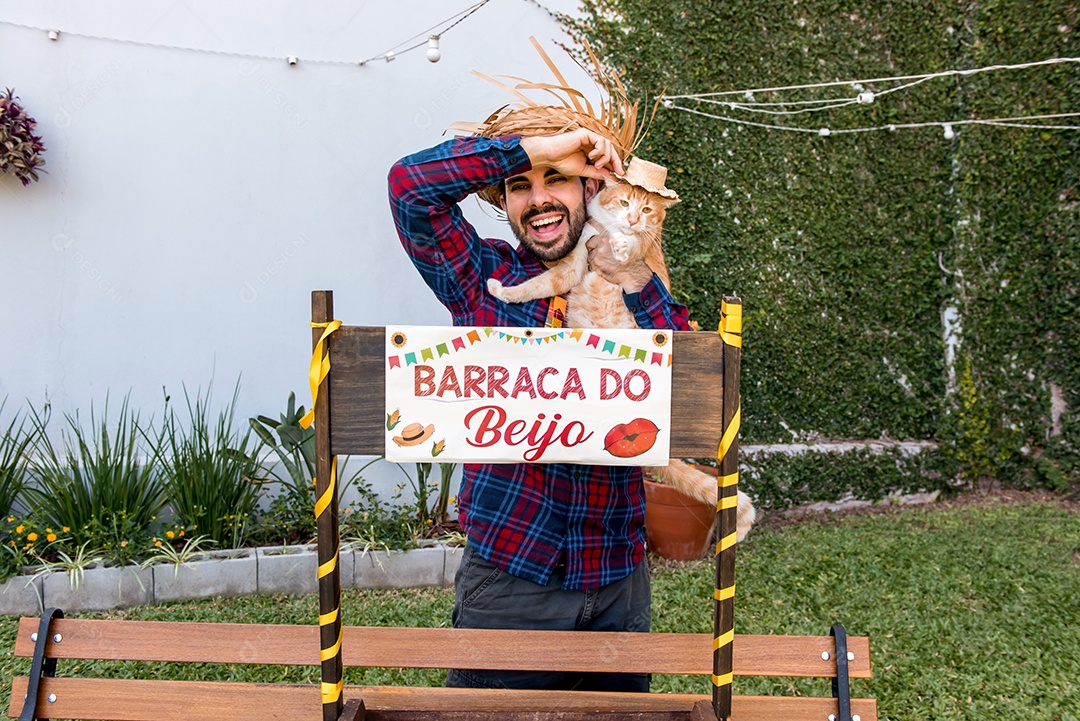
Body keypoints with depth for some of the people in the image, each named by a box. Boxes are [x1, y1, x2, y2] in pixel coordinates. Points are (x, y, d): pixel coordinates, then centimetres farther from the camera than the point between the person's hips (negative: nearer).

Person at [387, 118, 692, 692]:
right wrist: (537, 147, -14)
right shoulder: (483, 280, -1)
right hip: (507, 576, -2)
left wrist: (633, 282, -16)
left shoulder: (644, 295, 5)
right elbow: (411, 183, -14)